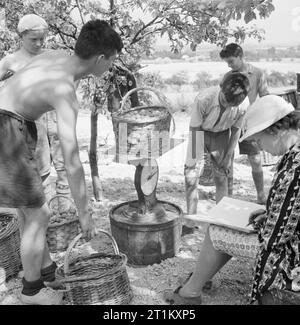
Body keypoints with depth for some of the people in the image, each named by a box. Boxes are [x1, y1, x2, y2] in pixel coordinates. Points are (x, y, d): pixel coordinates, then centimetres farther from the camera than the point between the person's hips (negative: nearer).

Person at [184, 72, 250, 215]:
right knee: (191, 174, -8)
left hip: (221, 134, 2)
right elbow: (194, 128, -24)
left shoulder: (244, 104, -26)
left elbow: (236, 129, -9)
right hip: (200, 131, -2)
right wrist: (193, 158, -21)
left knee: (221, 176, 3)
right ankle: (191, 217, 5)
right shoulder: (203, 99, -35)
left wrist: (229, 156, -3)